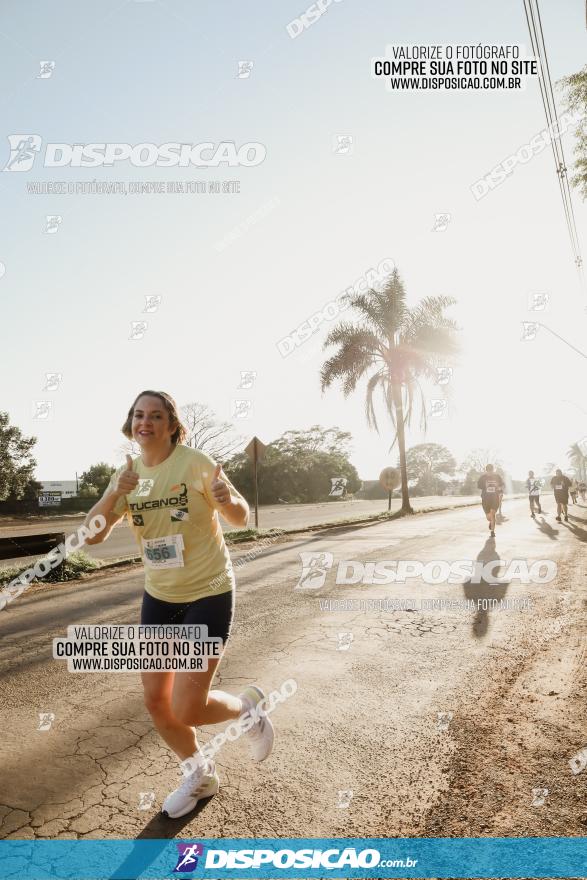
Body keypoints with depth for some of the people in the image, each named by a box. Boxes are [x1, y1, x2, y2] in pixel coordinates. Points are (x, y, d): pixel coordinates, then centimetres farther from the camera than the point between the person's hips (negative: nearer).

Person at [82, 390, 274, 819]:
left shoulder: (195, 462, -16)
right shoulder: (128, 473, -2)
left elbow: (242, 518, -11)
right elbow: (93, 536, -8)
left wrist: (227, 498, -35)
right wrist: (113, 495, -26)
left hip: (209, 593, -6)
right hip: (159, 596, 6)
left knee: (186, 709, -9)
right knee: (156, 702, 10)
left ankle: (248, 706, 25)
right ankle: (201, 775, 37)